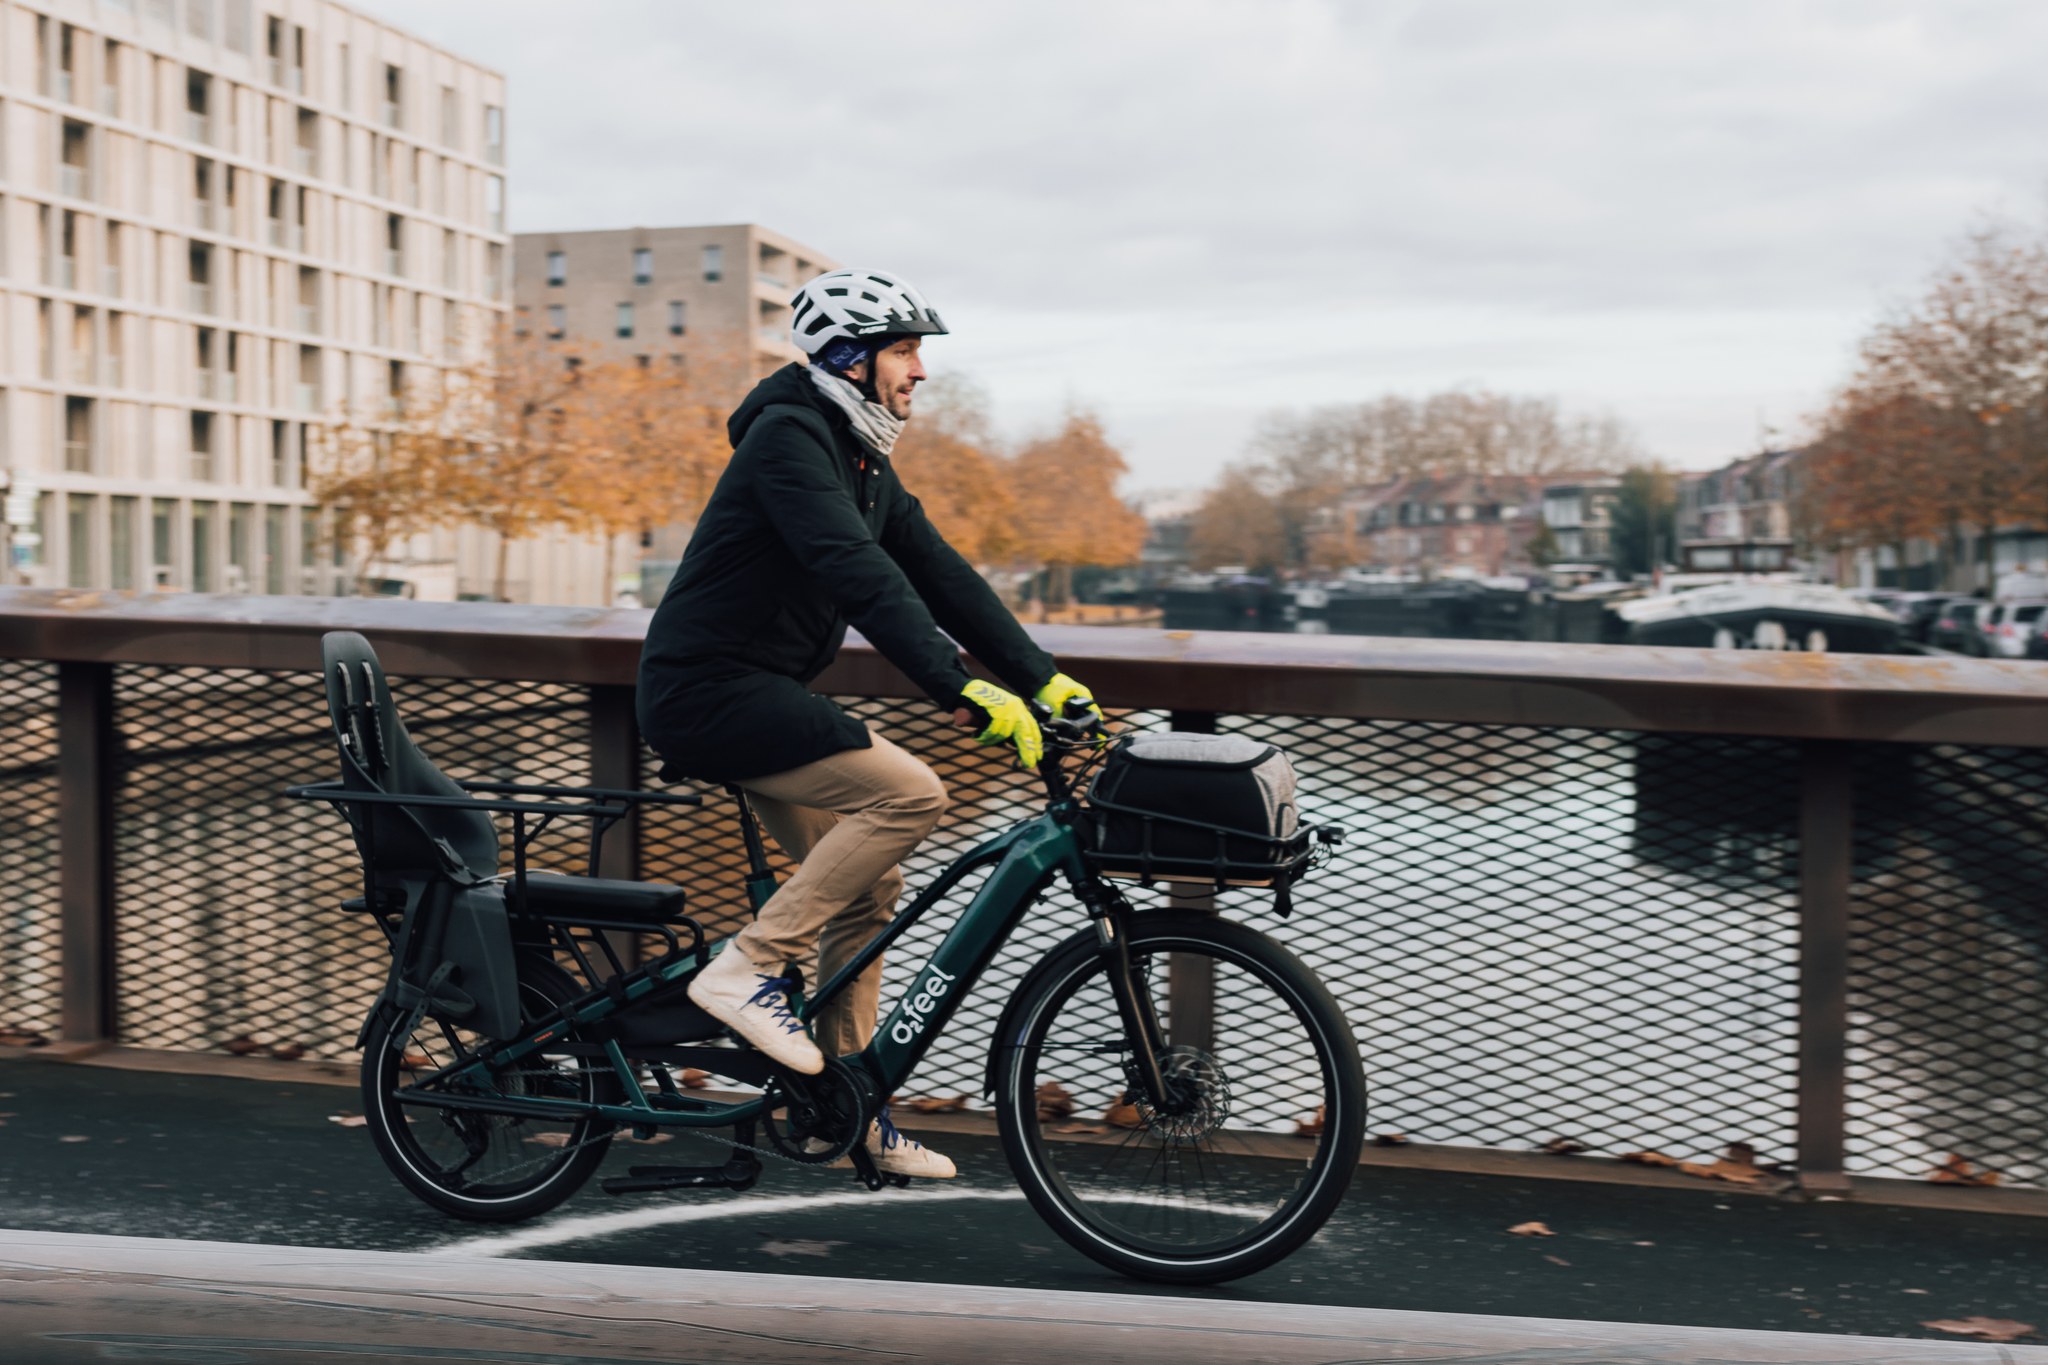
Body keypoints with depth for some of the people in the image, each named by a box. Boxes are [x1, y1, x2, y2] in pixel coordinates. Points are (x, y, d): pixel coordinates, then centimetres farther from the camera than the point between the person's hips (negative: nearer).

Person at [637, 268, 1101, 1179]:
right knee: (908, 792, -23)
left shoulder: (861, 461, 14)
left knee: (868, 883, 9)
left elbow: (940, 572, 11)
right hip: (704, 689, -10)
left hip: (754, 692, 10)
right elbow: (858, 575, -29)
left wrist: (1042, 680, 3)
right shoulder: (789, 436, -16)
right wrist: (962, 690, -35)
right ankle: (748, 969, -15)